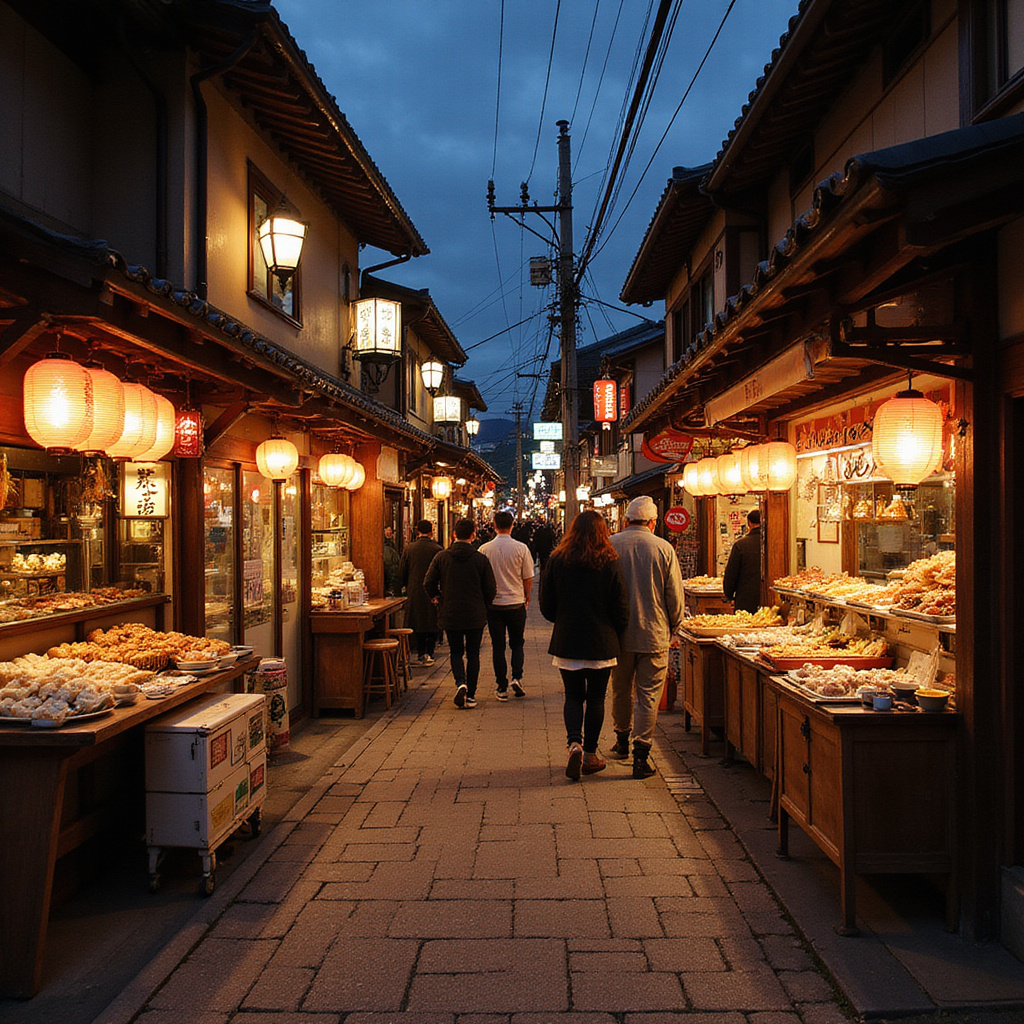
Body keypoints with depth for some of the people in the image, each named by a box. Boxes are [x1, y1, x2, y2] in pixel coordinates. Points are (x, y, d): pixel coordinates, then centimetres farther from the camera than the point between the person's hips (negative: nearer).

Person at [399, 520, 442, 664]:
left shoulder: (409, 548, -4)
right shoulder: (437, 549, -10)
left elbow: (401, 572, 2)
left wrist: (407, 586, 18)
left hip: (414, 592, 2)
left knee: (417, 623, 12)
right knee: (432, 623, 8)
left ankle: (421, 653, 13)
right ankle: (429, 653, 4)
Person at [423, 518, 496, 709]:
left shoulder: (441, 557, -4)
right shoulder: (480, 559, -7)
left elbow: (428, 583, -4)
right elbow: (491, 589, -4)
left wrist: (437, 598, 14)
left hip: (450, 614, 1)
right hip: (475, 615, -1)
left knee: (456, 652, 14)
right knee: (473, 654, 11)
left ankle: (460, 683, -11)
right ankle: (471, 695, 12)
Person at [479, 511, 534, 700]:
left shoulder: (484, 549, -6)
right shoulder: (521, 548, -8)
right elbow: (528, 578, -1)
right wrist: (526, 596, 17)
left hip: (493, 604, 0)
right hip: (516, 603, 0)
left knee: (498, 646, 7)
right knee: (517, 643, 16)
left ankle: (501, 688, 9)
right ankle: (517, 678, 0)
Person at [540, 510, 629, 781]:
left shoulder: (557, 561, -5)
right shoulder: (609, 564, -8)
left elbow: (546, 606, 1)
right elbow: (621, 610, -6)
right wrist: (614, 635, 12)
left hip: (566, 643, 1)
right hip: (601, 644, -1)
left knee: (573, 696, 12)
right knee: (595, 698, 11)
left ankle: (574, 743, -9)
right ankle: (590, 755, 17)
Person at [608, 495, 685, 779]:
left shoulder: (609, 546, -4)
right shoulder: (664, 549, -7)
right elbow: (675, 595, -2)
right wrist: (674, 629, 12)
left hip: (618, 634, 2)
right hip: (654, 634, -2)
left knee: (621, 690, 18)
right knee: (648, 695, 3)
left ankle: (622, 741, 34)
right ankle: (641, 753, 1)